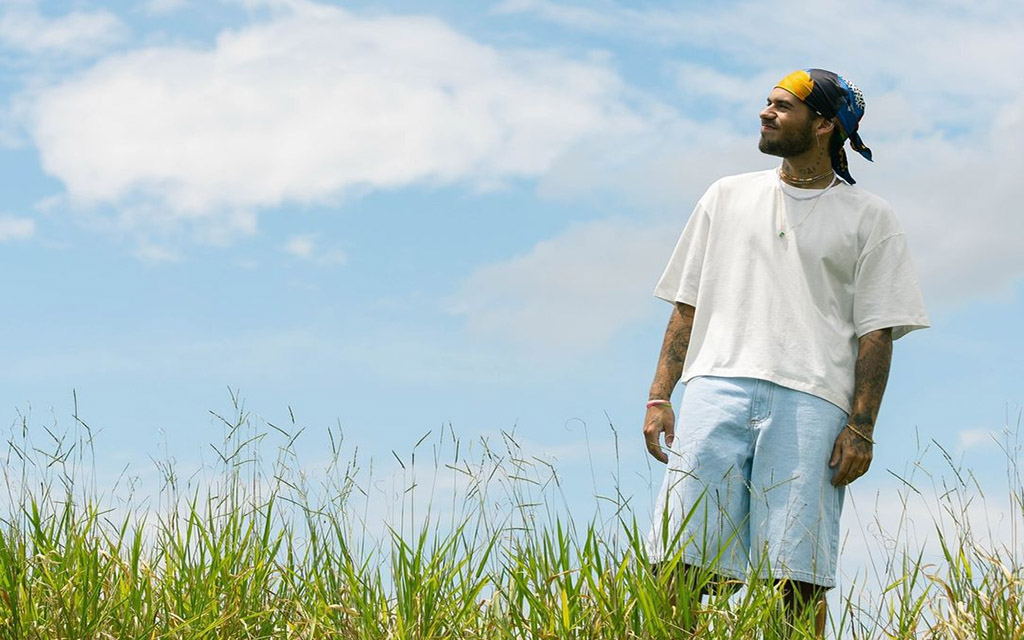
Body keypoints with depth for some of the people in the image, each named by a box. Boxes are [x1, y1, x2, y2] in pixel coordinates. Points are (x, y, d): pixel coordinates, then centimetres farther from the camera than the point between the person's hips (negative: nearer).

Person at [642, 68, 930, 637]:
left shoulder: (868, 217, 13)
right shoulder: (727, 196, 21)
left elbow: (876, 333, 6)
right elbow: (687, 305, 18)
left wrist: (861, 429, -5)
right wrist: (659, 396, 7)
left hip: (811, 403, -2)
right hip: (716, 389, 2)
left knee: (800, 578, -9)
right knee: (680, 562, -10)